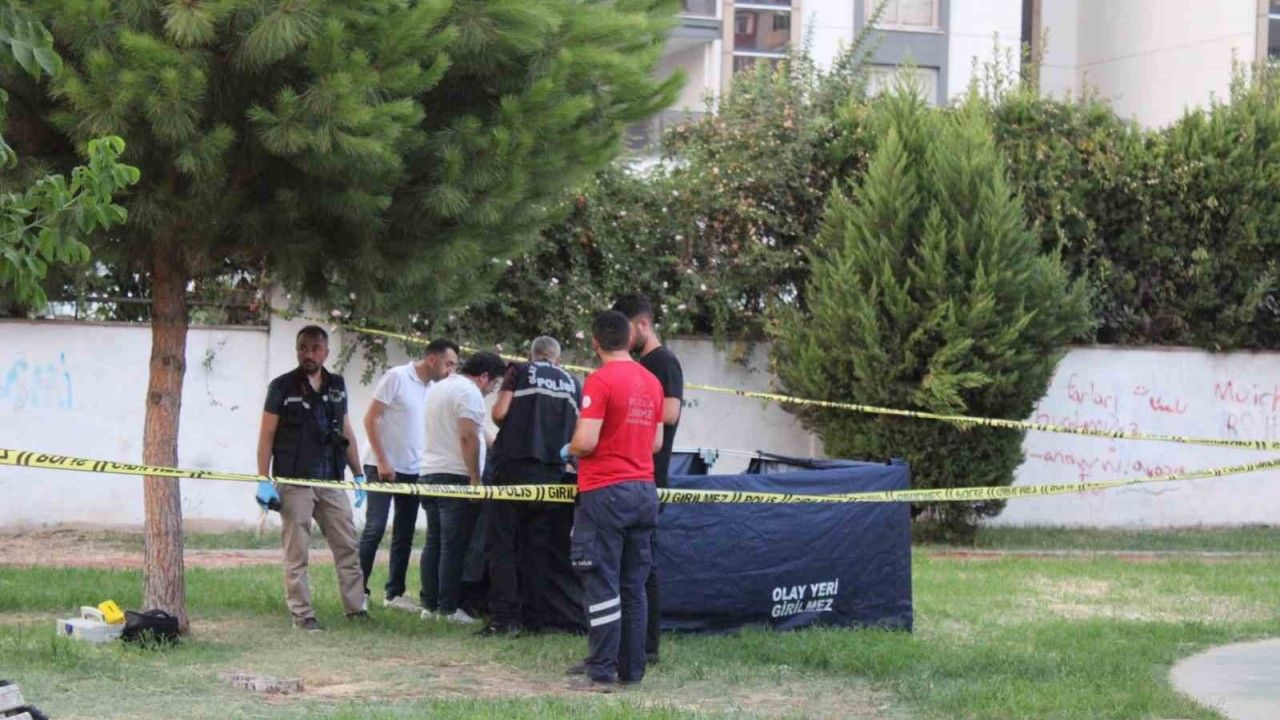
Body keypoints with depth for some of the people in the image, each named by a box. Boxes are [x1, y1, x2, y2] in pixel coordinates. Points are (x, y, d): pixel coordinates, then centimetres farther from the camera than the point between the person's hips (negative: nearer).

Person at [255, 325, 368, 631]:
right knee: (297, 553, -1)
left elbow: (346, 433, 18)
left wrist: (358, 475, 14)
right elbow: (267, 434, -3)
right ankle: (302, 614, 4)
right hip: (294, 482, -4)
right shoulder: (282, 387, -1)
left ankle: (356, 607, 12)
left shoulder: (336, 386, 13)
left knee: (347, 546, 5)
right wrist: (264, 480, -11)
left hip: (331, 480, 5)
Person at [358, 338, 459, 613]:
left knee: (404, 534, 8)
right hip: (384, 467, -7)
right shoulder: (397, 377, -10)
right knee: (374, 529, -7)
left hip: (413, 471, 7)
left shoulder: (434, 389, 9)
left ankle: (395, 593, 15)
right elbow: (370, 419, -12)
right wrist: (382, 461, -16)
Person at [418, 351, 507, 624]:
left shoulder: (438, 388, 21)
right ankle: (448, 608, -7)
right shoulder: (469, 392, -10)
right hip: (455, 476, -9)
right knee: (454, 546, -6)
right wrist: (475, 479, -18)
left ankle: (429, 604, 10)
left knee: (434, 543, 10)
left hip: (430, 471, 9)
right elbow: (468, 437, -19)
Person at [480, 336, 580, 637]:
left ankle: (505, 616, -9)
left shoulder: (520, 371, 3)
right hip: (551, 471, 4)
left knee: (501, 543, -1)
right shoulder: (572, 383, 13)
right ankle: (534, 616, 7)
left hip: (514, 464, -4)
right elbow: (577, 433, 12)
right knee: (538, 546, 9)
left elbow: (499, 413, -6)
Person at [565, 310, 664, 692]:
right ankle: (632, 668, 15)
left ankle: (601, 673, -4)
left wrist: (569, 451, 3)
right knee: (633, 586, 12)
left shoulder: (600, 380, -12)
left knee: (602, 586, -4)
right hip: (644, 490, 7)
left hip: (605, 492, -7)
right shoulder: (652, 382, 9)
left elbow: (586, 441, -18)